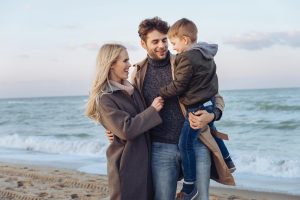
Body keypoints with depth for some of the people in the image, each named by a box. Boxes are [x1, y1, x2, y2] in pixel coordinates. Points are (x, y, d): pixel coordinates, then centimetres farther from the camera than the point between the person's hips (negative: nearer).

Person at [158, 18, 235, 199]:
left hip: (197, 108, -10)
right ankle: (227, 162, 48)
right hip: (210, 102, 10)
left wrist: (160, 94, -6)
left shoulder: (187, 58, -21)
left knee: (186, 144, -3)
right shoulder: (206, 54, 7)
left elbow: (178, 87, -18)